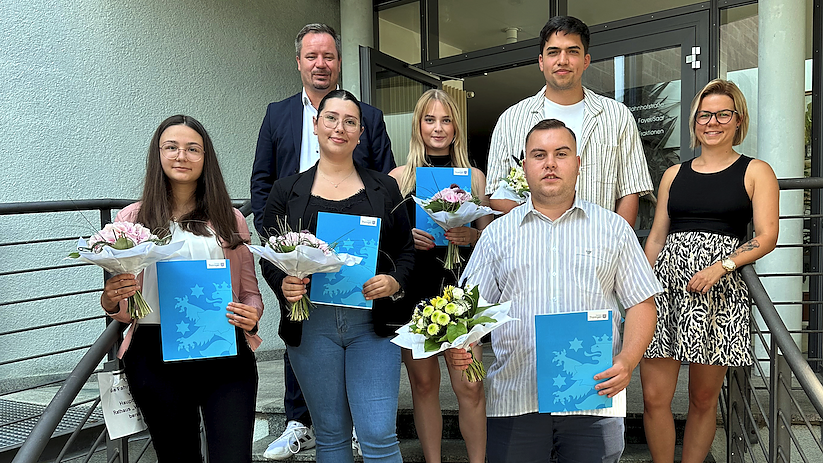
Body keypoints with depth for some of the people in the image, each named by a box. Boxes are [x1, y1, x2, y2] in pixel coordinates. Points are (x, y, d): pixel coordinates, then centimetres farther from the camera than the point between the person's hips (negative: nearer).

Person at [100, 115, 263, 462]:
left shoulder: (230, 220, 7)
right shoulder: (132, 219, 7)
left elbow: (250, 291, 10)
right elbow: (124, 308, 9)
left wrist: (252, 315, -11)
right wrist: (110, 301, -13)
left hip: (226, 357, 0)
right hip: (155, 359, 1)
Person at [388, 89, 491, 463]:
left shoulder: (474, 176, 10)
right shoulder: (399, 176, 7)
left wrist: (469, 236, -9)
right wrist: (408, 236, -12)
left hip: (460, 286, 0)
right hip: (414, 288, 0)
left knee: (469, 386, -5)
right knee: (423, 383, 8)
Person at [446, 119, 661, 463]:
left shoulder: (613, 228, 9)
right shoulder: (497, 234, 10)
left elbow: (640, 304, 7)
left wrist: (627, 362, -9)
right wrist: (455, 345, -13)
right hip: (514, 400, 1)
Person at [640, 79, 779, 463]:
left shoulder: (755, 172, 9)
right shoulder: (674, 175, 17)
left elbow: (767, 237, 0)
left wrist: (721, 266, -15)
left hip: (720, 293, -2)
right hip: (666, 285, 2)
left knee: (704, 398, 6)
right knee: (654, 397, -2)